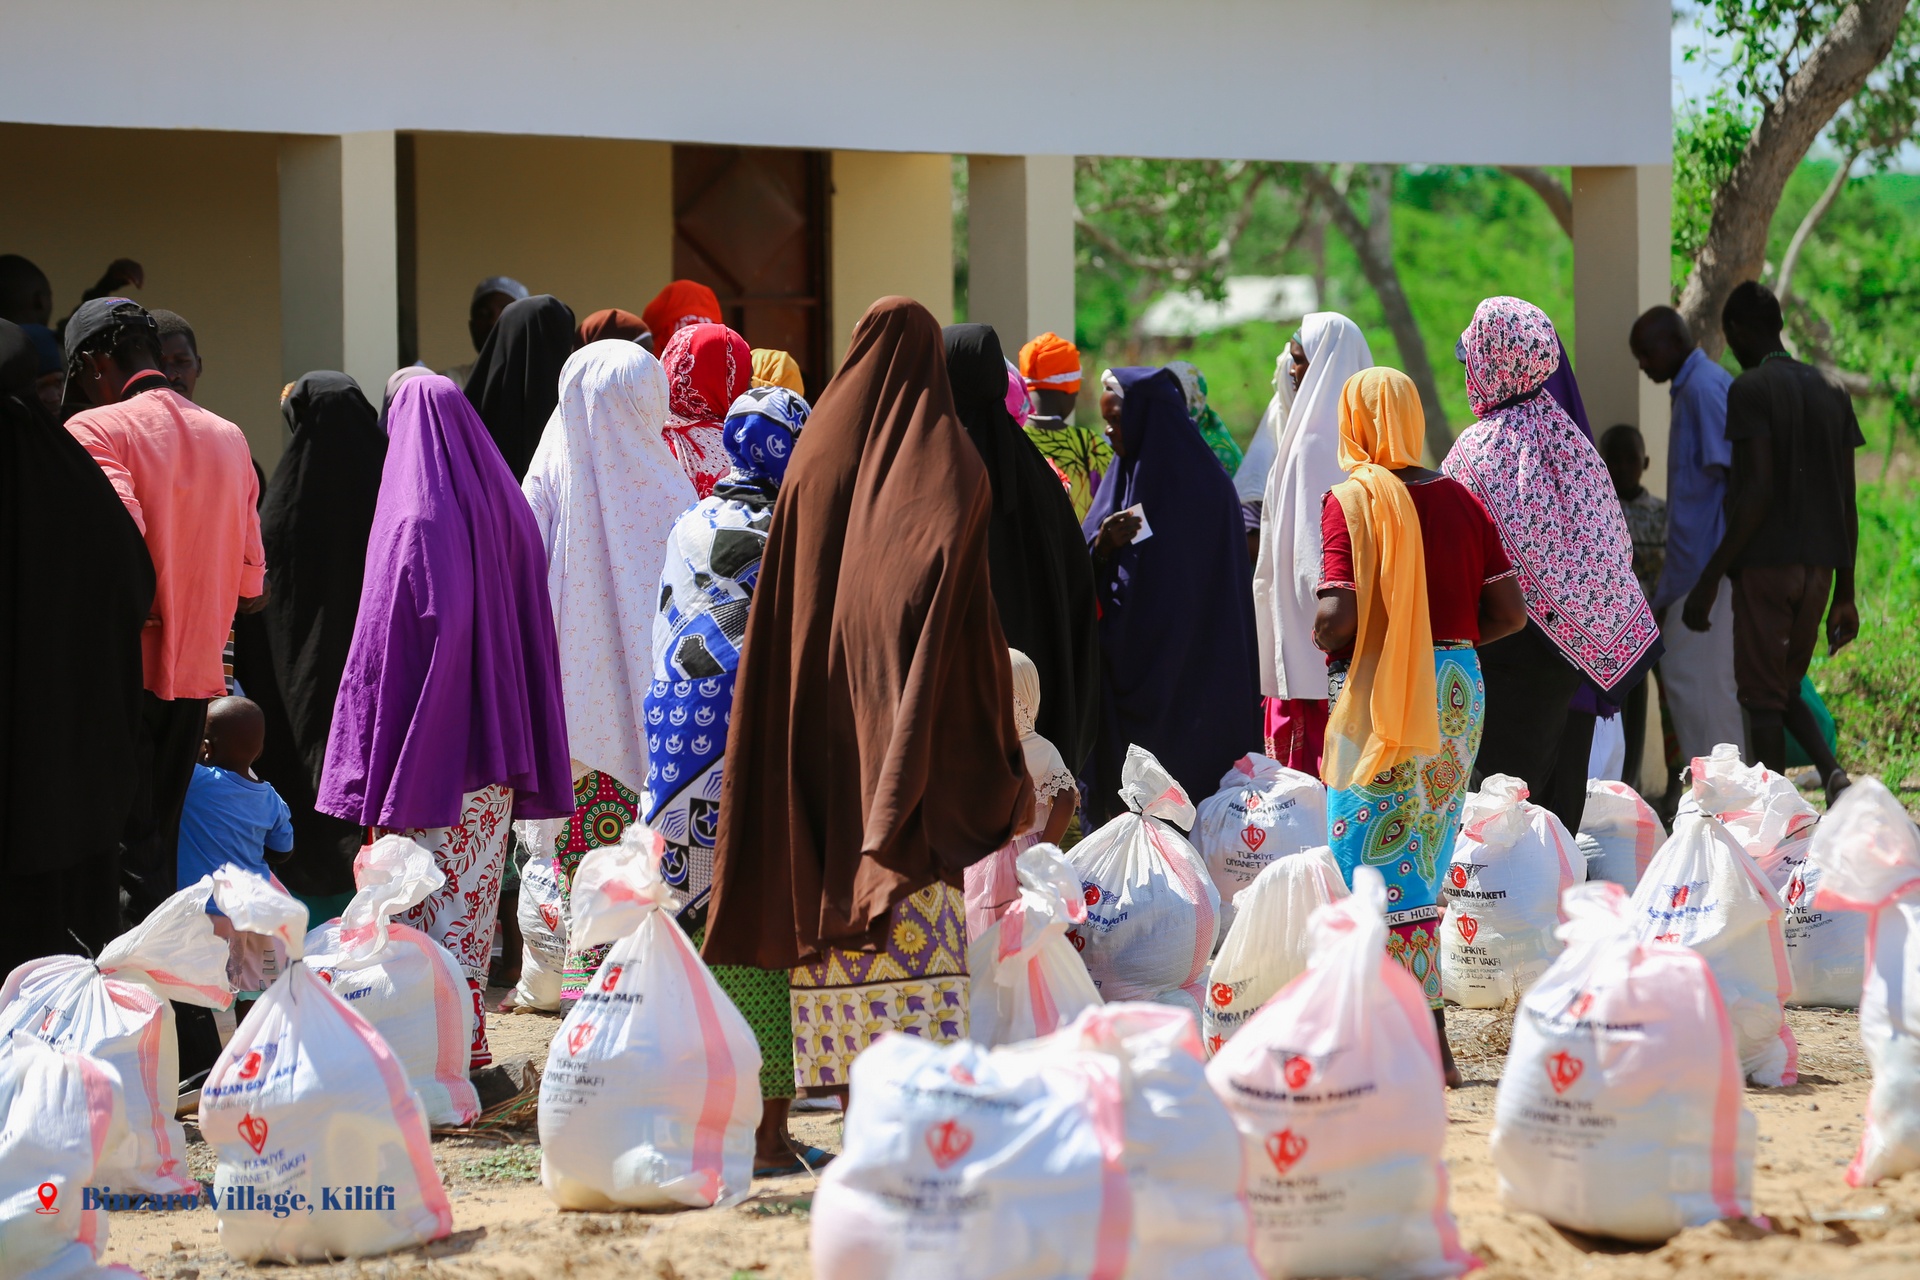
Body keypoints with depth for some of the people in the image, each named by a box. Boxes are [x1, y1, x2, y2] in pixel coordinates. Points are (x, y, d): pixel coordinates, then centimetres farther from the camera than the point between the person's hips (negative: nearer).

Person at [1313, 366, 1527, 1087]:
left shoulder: (1353, 499, -10)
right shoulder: (1461, 500, 7)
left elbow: (1338, 614, -21)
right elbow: (1510, 612, 4)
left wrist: (1323, 638, 1)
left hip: (1382, 697, -6)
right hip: (1457, 695, 6)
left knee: (1379, 870, 0)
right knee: (1421, 864, 16)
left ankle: (1428, 1045, -6)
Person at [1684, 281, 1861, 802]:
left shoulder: (1750, 391, -9)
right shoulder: (1831, 393, 12)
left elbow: (1758, 492, -18)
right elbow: (1847, 503, 11)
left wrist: (1709, 579, -17)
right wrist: (1844, 595, 15)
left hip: (1765, 565, -6)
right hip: (1818, 569, 6)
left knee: (1762, 697, -1)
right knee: (1786, 690, 18)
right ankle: (1830, 770, -7)